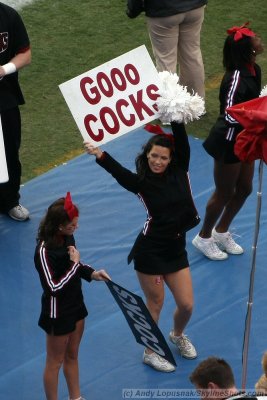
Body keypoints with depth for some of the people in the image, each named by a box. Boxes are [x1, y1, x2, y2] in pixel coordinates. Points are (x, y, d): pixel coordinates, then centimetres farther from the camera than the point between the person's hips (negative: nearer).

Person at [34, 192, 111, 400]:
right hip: (57, 312, -8)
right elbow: (54, 287, -29)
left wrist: (92, 273, -5)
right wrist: (74, 264, -25)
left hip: (75, 305, 8)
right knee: (55, 361, 10)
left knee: (72, 356, 24)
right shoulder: (44, 250, -29)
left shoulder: (67, 237, -6)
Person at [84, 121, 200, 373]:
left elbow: (181, 141, -9)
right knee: (155, 305, 8)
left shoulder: (179, 172, -1)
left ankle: (178, 335, 42)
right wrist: (99, 155, -47)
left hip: (176, 249, 4)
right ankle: (150, 352, 29)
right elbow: (119, 172, -29)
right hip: (150, 250, -4)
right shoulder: (142, 182, -11)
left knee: (186, 305, 9)